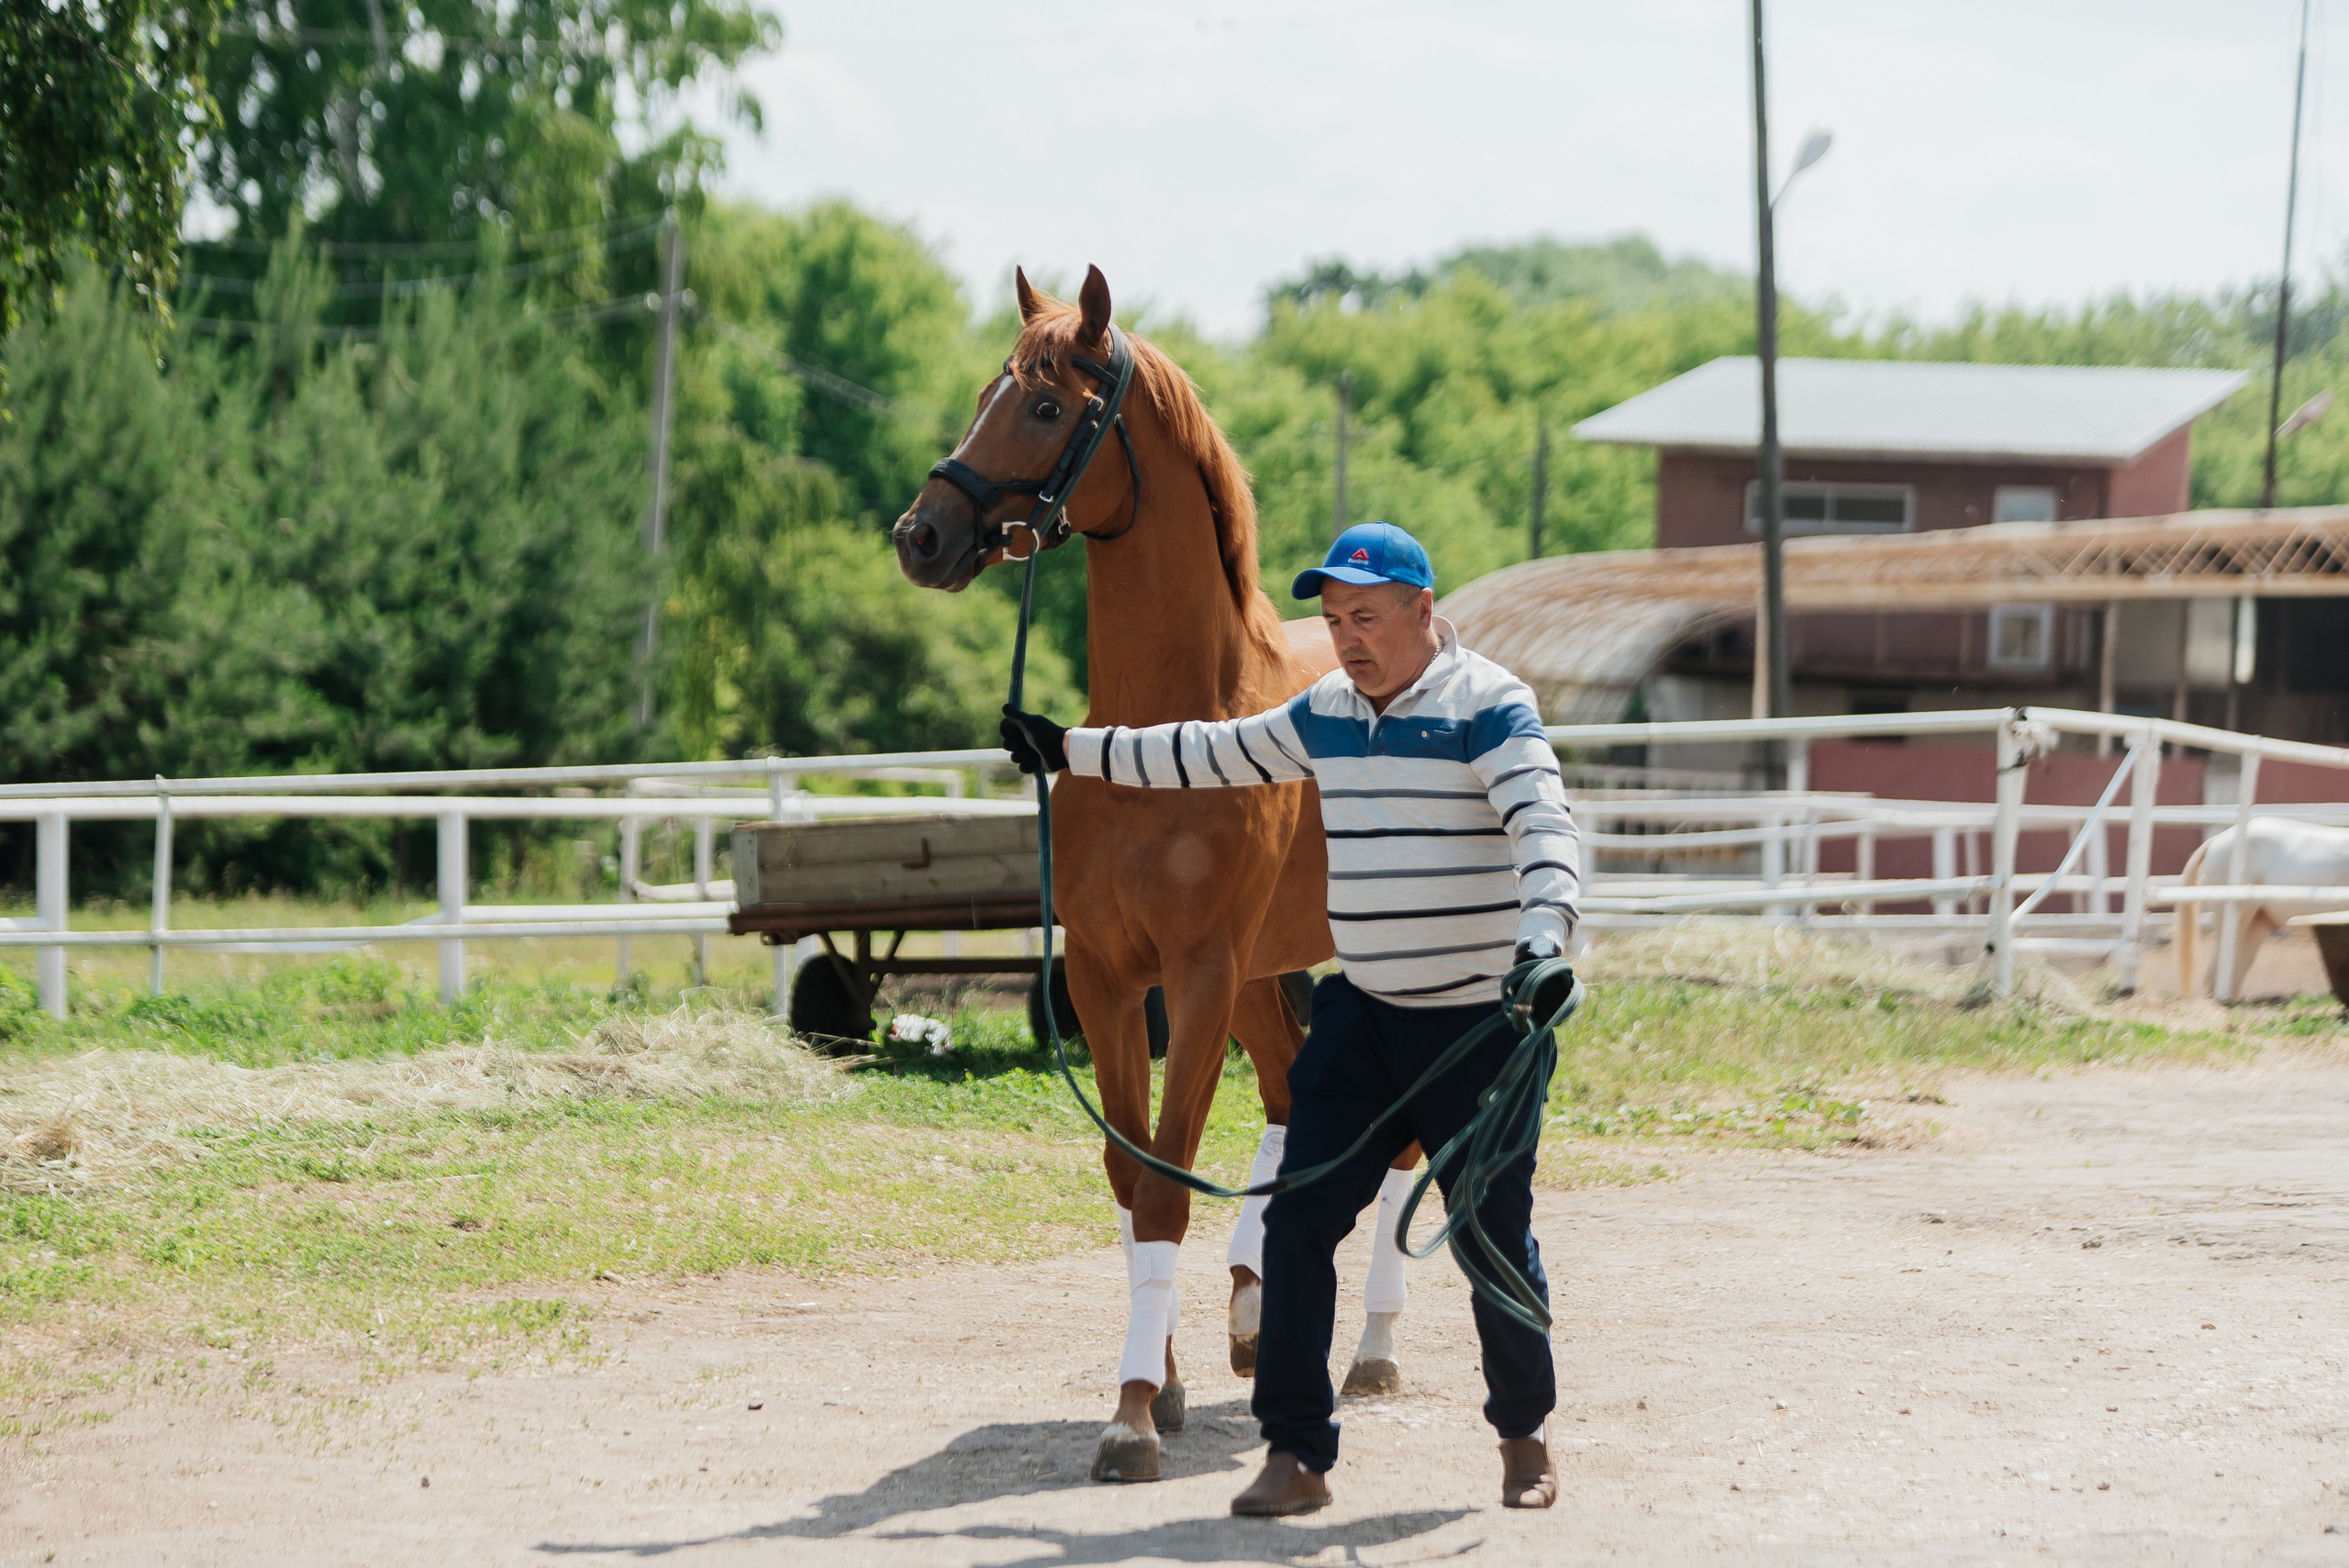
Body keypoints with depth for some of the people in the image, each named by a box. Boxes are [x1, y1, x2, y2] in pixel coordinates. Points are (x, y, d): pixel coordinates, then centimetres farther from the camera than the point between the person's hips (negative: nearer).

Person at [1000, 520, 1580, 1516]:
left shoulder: (1488, 707, -10)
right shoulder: (1325, 715, 10)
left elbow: (1544, 824, -24)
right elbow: (1214, 756, 24)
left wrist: (1543, 936, -41)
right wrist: (1073, 752, 27)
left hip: (1477, 1021, -6)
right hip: (1359, 1013, 6)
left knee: (1497, 1236, 3)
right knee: (1298, 1218, -4)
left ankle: (1525, 1435, 24)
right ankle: (1295, 1453, 0)